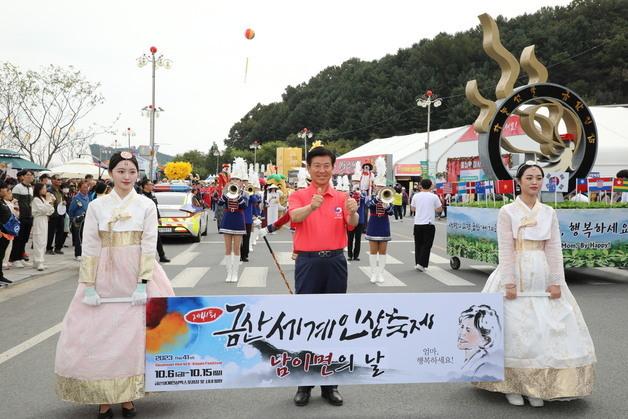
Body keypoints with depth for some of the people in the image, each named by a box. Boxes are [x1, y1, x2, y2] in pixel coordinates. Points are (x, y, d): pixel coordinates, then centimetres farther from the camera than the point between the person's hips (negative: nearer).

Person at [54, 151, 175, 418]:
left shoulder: (146, 205, 0)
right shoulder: (97, 206, 1)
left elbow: (149, 246, -5)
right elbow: (89, 248, -1)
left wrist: (143, 283, -13)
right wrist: (89, 286, -8)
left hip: (137, 276, -1)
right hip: (104, 277, 1)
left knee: (135, 336, 1)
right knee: (98, 336, 2)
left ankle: (128, 396, 16)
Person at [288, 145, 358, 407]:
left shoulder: (342, 198, 8)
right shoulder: (298, 196, 1)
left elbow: (351, 224, -9)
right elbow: (295, 216, -21)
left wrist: (353, 213, -33)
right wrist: (311, 206, -43)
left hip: (335, 262, 2)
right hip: (308, 262, -2)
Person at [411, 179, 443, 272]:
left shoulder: (416, 196, 3)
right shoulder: (434, 197, -4)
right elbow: (439, 209, 5)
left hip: (417, 224, 3)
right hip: (429, 224, -3)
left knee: (418, 244, 13)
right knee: (426, 245, 1)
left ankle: (417, 263, 17)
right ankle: (421, 264, -7)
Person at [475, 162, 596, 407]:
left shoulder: (549, 213, 8)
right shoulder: (507, 212, -3)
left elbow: (554, 249, 5)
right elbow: (505, 249, -8)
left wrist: (556, 282, -2)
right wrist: (509, 283, -14)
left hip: (542, 276, 4)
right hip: (516, 274, -4)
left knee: (545, 329, 3)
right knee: (514, 328, -1)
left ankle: (536, 386, 15)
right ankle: (511, 385, 12)